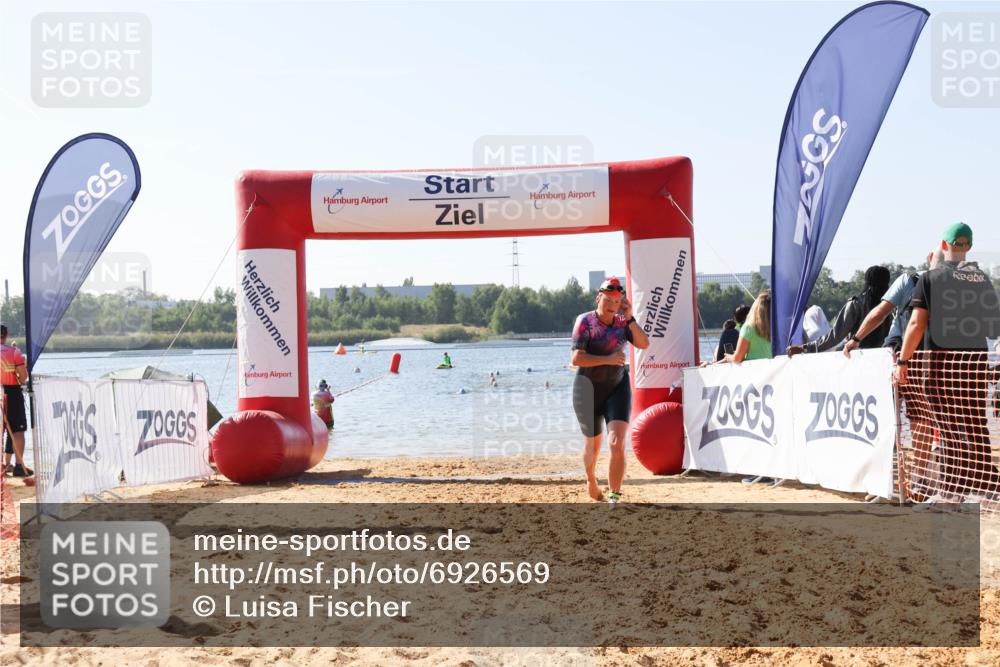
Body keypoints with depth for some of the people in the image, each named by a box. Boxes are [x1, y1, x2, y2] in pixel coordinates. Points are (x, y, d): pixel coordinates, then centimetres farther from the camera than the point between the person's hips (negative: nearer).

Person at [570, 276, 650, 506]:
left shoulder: (622, 322, 1)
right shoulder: (585, 321, -11)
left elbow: (644, 344, -13)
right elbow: (576, 358, -20)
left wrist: (630, 317, -18)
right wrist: (608, 359, -25)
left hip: (618, 386, 2)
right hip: (589, 388, -2)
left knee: (617, 443, -15)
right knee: (593, 444, 15)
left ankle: (614, 496, -13)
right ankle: (591, 482, 45)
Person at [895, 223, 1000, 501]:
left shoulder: (930, 278, -3)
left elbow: (917, 324, -9)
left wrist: (902, 361, -8)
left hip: (941, 360, -3)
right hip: (977, 359, 3)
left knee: (949, 428, 0)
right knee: (975, 425, 9)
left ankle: (952, 491, 3)